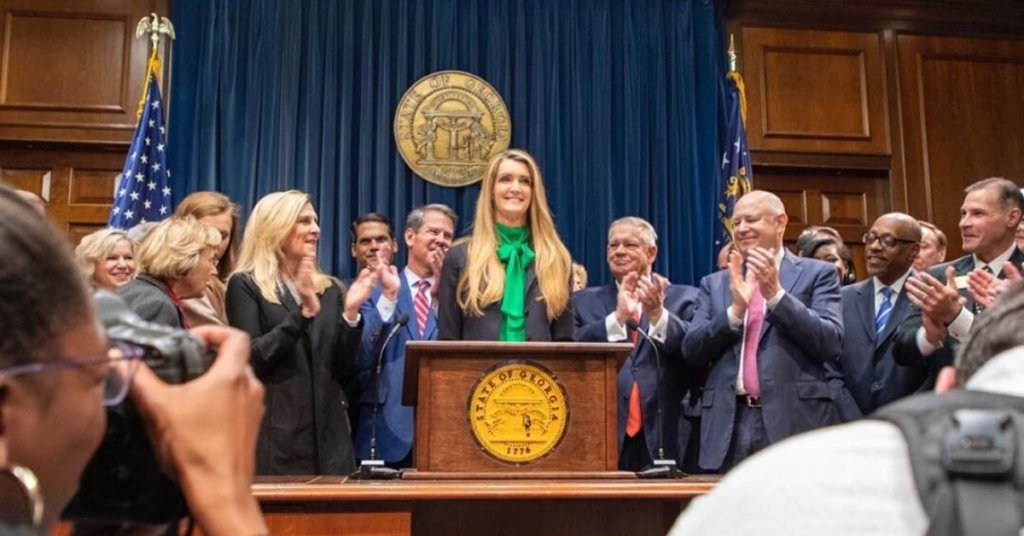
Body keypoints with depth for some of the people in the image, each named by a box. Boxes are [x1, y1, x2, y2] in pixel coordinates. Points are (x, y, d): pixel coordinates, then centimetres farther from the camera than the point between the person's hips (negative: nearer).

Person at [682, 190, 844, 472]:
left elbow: (831, 344, -6)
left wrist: (776, 294, -14)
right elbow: (691, 352, 5)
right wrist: (735, 309, -10)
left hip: (795, 421, -2)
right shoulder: (714, 283, 14)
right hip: (729, 425, 3)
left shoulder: (816, 273, 6)